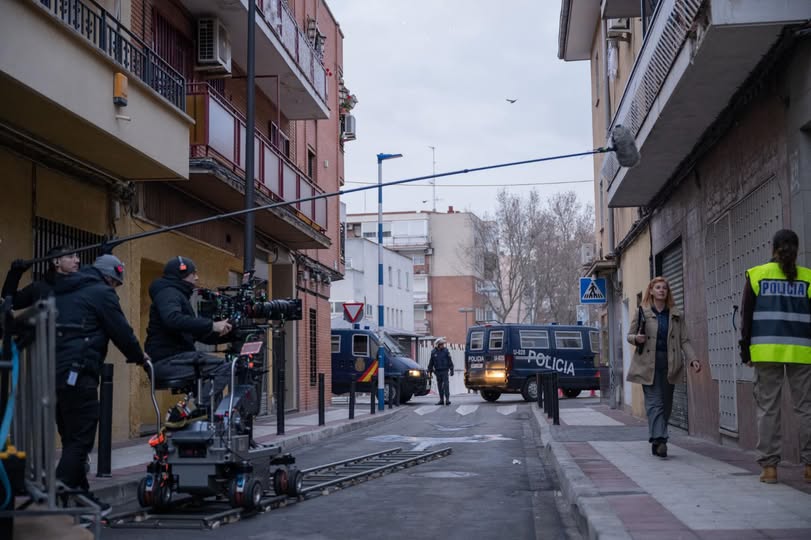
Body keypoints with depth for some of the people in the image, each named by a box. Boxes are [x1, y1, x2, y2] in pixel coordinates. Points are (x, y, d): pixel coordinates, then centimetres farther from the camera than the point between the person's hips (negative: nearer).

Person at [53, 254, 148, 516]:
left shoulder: (62, 291, 22)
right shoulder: (101, 293, -3)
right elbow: (122, 331, -3)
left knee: (72, 439, 14)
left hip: (53, 371, 9)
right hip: (78, 373, -9)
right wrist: (139, 356, 15)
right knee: (80, 440, -6)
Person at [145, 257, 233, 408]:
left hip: (176, 358, 10)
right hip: (167, 360, -10)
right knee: (223, 369, -21)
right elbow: (172, 319, -28)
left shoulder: (179, 295, 29)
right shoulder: (168, 293, -3)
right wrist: (211, 325, -27)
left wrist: (225, 333, 4)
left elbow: (200, 335, 21)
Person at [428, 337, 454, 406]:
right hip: (437, 371, 3)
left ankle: (447, 399, -9)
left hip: (444, 371, -3)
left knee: (446, 384, -9)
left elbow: (450, 361, 0)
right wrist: (429, 371, 8)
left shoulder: (445, 351, -2)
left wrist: (451, 369, -3)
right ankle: (441, 400, 14)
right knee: (439, 386, 7)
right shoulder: (433, 352, 5)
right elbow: (431, 362, 11)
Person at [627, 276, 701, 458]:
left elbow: (684, 340, 9)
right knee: (654, 403, -12)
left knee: (666, 404, 5)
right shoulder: (642, 313, 4)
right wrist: (636, 339, -14)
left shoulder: (676, 315, 11)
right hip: (649, 364, -3)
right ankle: (659, 440, -20)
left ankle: (656, 440, 15)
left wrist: (692, 359, -5)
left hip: (669, 364, 3)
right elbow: (630, 336, 10)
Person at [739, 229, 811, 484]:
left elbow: (746, 317, 3)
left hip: (767, 351, 0)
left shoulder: (757, 275, 3)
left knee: (768, 408, 3)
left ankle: (769, 466, -1)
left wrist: (745, 351, 7)